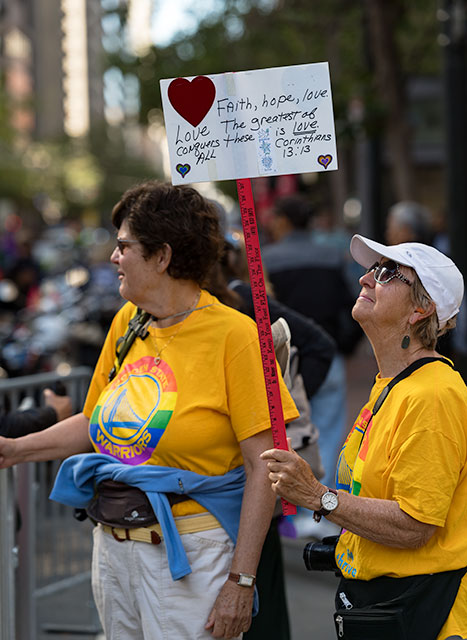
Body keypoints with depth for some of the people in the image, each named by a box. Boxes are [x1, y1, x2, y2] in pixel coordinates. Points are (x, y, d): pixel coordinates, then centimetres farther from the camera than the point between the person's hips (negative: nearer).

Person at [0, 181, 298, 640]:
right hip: (112, 546, 7)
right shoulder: (127, 323, 9)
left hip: (189, 553, -6)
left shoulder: (233, 335, -12)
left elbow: (262, 468, -14)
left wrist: (241, 580, -17)